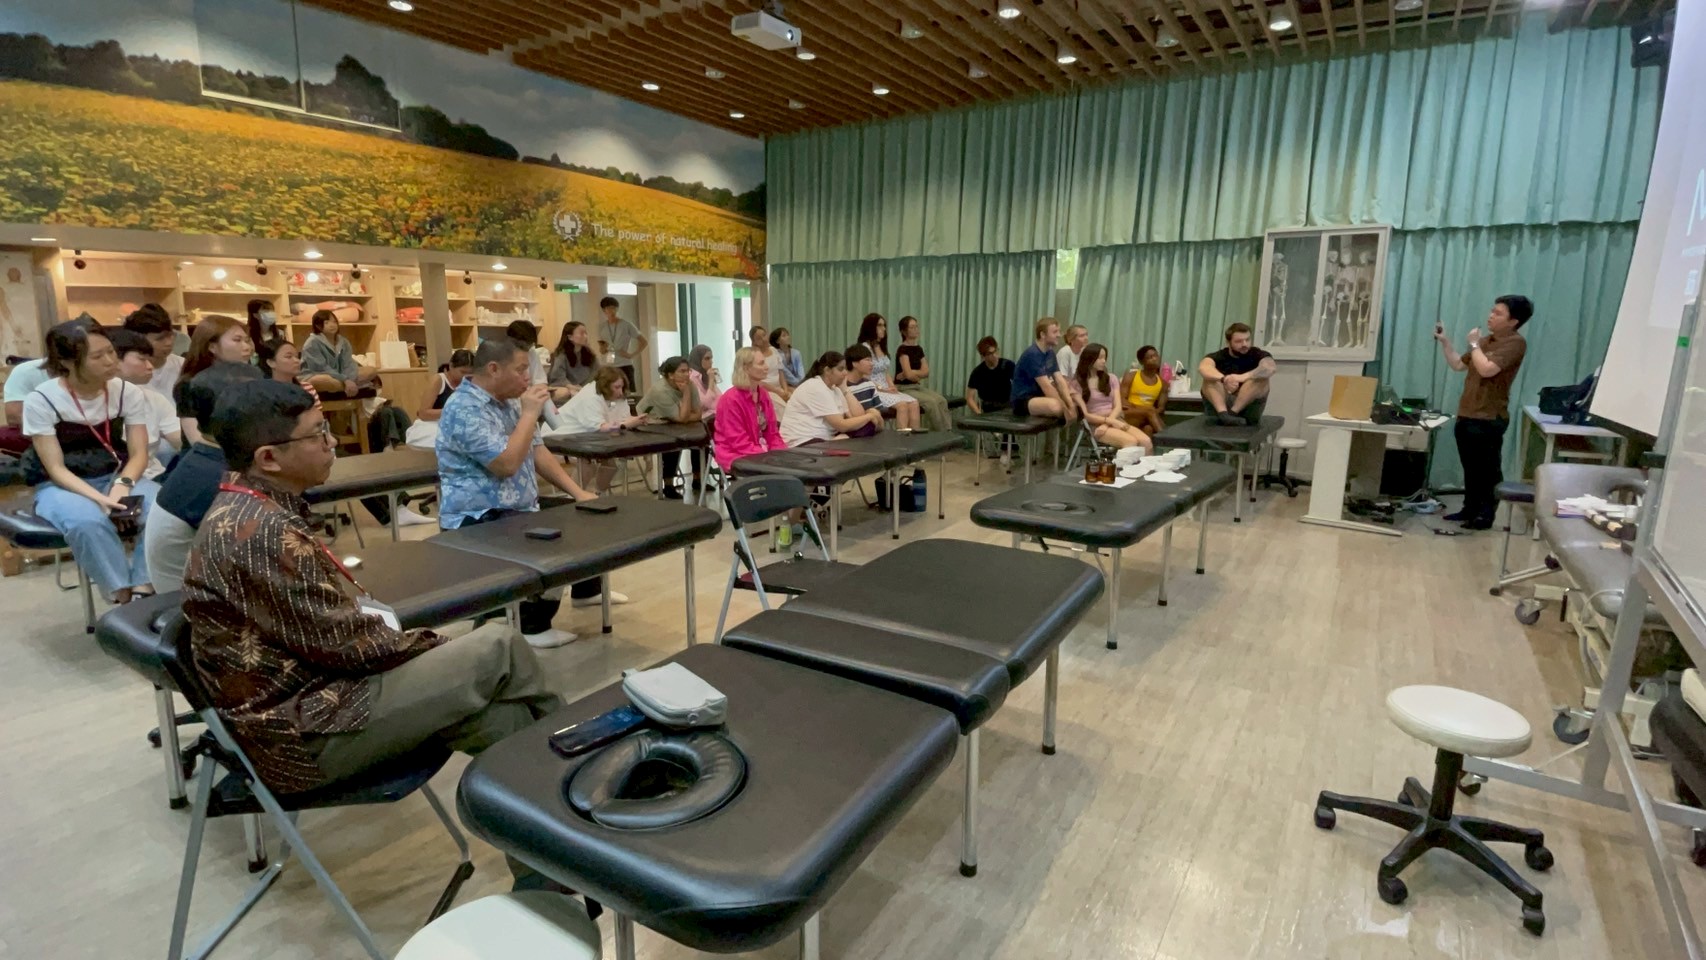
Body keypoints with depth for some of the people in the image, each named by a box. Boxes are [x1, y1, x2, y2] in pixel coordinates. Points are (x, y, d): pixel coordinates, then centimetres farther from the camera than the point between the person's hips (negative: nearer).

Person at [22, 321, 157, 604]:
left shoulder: (128, 392, -3)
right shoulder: (41, 400, -11)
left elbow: (139, 453, -3)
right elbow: (55, 468, -12)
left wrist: (122, 485, -24)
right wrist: (99, 498, -29)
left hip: (115, 478, 3)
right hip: (60, 486, -3)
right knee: (88, 522, -38)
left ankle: (142, 592, -25)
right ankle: (124, 599, -27)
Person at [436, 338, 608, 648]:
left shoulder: (510, 402, 10)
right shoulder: (465, 409, -21)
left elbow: (537, 451, 12)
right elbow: (506, 465, -30)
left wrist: (578, 492, 3)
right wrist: (530, 413, -21)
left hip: (521, 506, 10)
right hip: (479, 518, -10)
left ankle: (587, 589, 34)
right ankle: (533, 626, -13)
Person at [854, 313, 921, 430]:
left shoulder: (882, 347, 18)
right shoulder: (864, 348, -9)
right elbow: (863, 377, -14)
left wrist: (892, 387, 1)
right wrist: (881, 388, -18)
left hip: (886, 390, 8)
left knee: (914, 403, -17)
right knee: (902, 405, -29)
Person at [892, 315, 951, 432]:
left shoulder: (919, 349, 12)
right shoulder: (902, 349, -11)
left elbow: (926, 372, 4)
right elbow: (909, 374, -21)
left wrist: (913, 374, -11)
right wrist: (919, 375, -3)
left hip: (917, 387, 7)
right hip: (903, 388, -7)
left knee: (941, 400, -18)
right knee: (931, 402, -27)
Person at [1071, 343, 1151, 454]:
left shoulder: (1111, 379, 16)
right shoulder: (1077, 384, 1)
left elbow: (1117, 407, 6)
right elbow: (1085, 414, -6)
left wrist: (1106, 424, -13)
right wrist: (1110, 421, -16)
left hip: (1115, 420, 5)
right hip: (1096, 425, -5)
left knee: (1146, 441, -24)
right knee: (1131, 442, -32)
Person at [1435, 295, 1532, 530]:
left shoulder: (1515, 343, -11)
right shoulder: (1486, 340, 16)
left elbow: (1486, 369, -23)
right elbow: (1458, 364, 21)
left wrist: (1474, 344, -8)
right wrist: (1444, 342, 11)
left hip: (1489, 419, -8)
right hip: (1466, 415, 8)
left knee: (1488, 469, -1)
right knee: (1470, 468, 15)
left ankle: (1486, 515, 7)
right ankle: (1470, 509, 24)